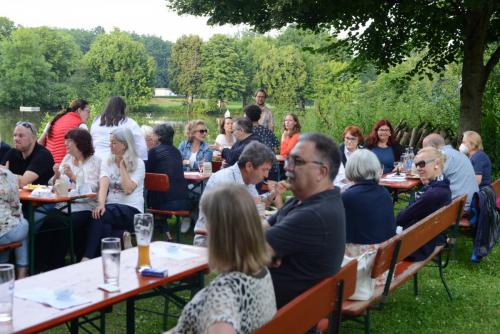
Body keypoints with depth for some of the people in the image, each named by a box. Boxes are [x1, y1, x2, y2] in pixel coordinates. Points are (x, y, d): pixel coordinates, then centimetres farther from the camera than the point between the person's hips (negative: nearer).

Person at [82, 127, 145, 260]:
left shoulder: (138, 163, 0)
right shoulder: (107, 162, 12)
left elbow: (128, 188, -13)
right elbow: (104, 184, -7)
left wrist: (122, 165, -6)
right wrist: (101, 204, -25)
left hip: (131, 209, -4)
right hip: (111, 207, 4)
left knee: (99, 216, -31)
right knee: (98, 213, -33)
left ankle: (87, 258, -30)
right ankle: (120, 236, -16)